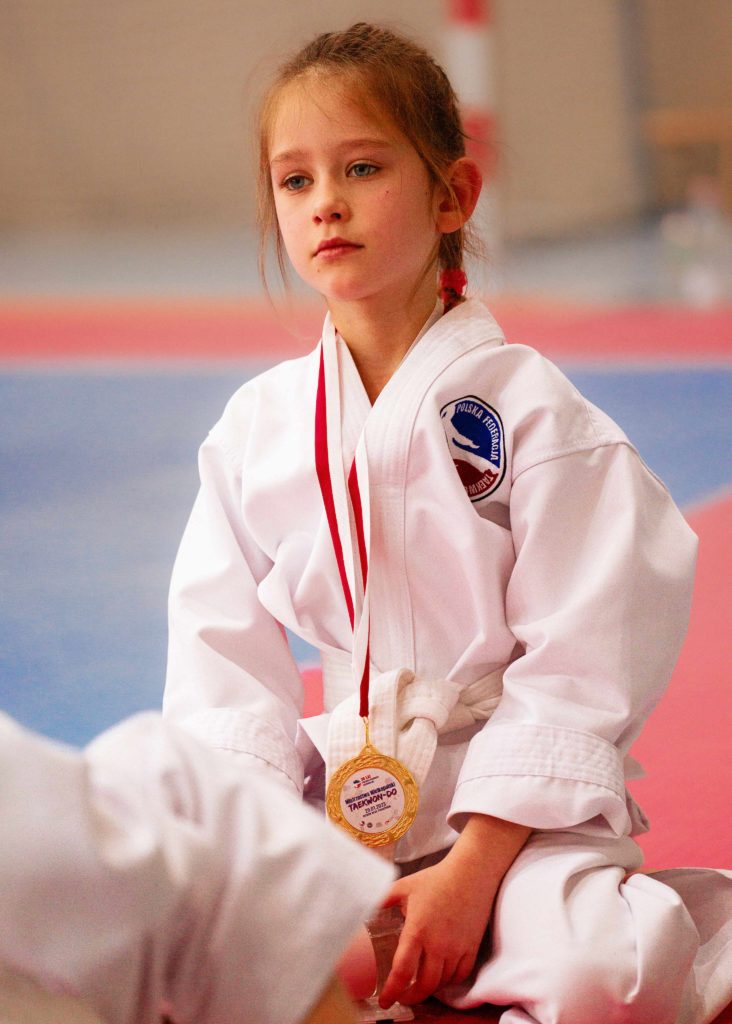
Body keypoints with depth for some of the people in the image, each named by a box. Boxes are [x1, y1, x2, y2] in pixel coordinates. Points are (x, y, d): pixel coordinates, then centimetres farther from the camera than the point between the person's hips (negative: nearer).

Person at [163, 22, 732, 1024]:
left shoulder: (527, 407, -8)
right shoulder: (255, 431, 4)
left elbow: (581, 669, -11)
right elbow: (220, 657, 5)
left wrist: (473, 871, -18)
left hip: (517, 799, -4)